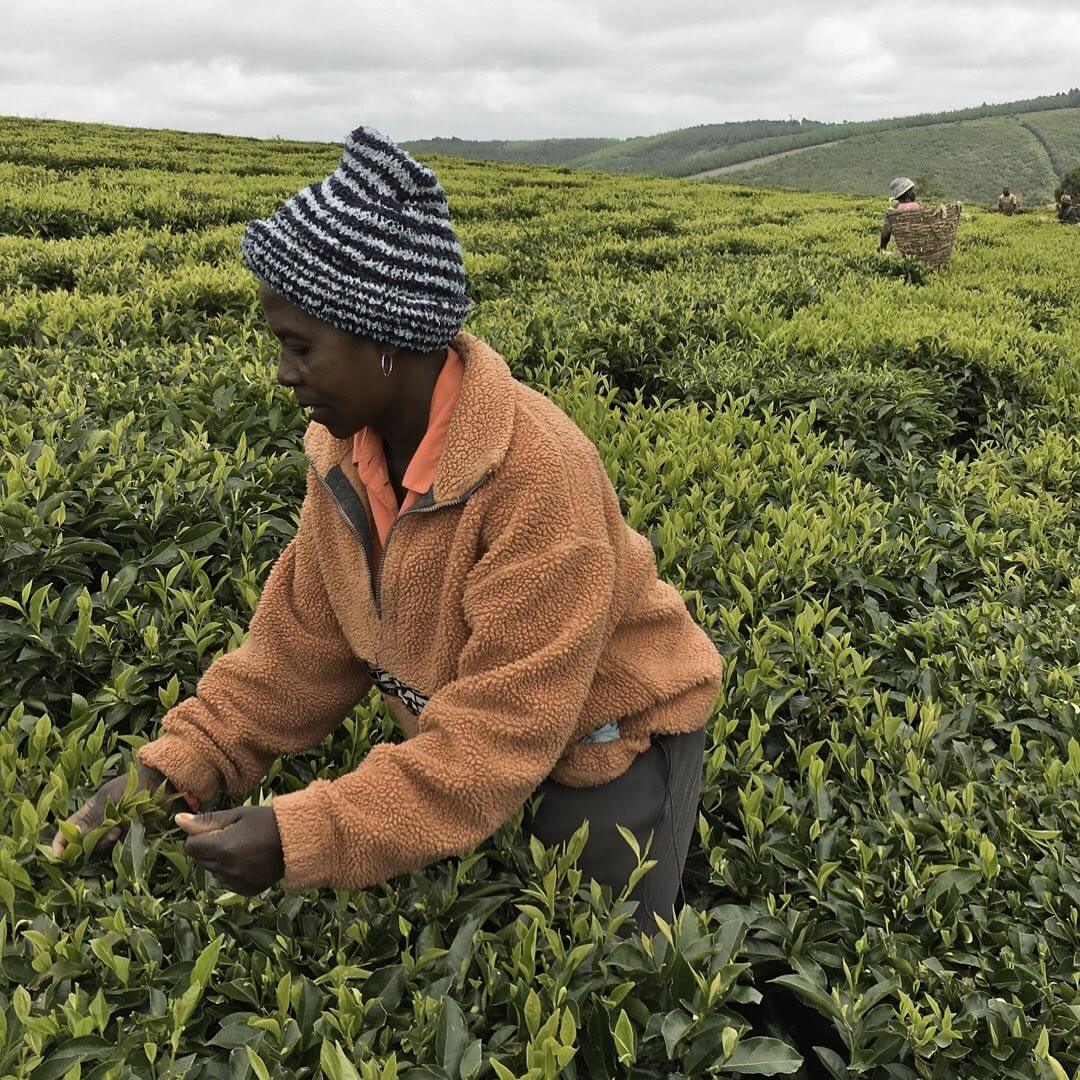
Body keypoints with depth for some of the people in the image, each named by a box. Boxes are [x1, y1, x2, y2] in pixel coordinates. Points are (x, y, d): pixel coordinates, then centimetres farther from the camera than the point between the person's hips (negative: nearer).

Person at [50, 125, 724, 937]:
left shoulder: (536, 472, -34)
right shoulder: (343, 451, -10)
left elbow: (504, 728, -32)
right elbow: (304, 643, -4)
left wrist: (300, 837, -34)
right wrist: (173, 768, -13)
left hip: (612, 745, -6)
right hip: (475, 747, 6)